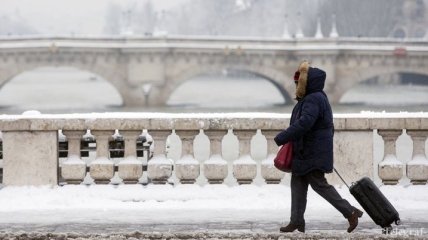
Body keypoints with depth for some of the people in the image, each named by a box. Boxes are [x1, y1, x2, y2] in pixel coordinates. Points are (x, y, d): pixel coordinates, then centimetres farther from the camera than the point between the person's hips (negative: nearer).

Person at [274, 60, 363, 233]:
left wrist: (282, 138, -26)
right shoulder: (311, 98, 15)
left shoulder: (313, 99, -20)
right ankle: (296, 222, 13)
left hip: (313, 154, -11)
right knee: (297, 183, 10)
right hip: (304, 153, 11)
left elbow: (303, 124, -30)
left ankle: (350, 212, -3)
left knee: (319, 184, -7)